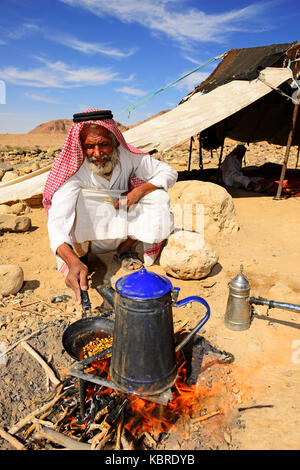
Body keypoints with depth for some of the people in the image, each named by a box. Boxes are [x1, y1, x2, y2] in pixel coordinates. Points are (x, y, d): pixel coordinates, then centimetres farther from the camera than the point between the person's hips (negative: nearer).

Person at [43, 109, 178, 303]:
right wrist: (73, 263, -56)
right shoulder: (73, 172, -27)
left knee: (158, 196, -19)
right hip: (85, 237, -2)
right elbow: (57, 223, -38)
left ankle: (125, 250, -3)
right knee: (74, 197, -32)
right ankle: (79, 255, -10)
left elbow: (169, 173, -8)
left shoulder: (128, 157, -17)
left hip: (120, 231, 3)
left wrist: (138, 191, -26)